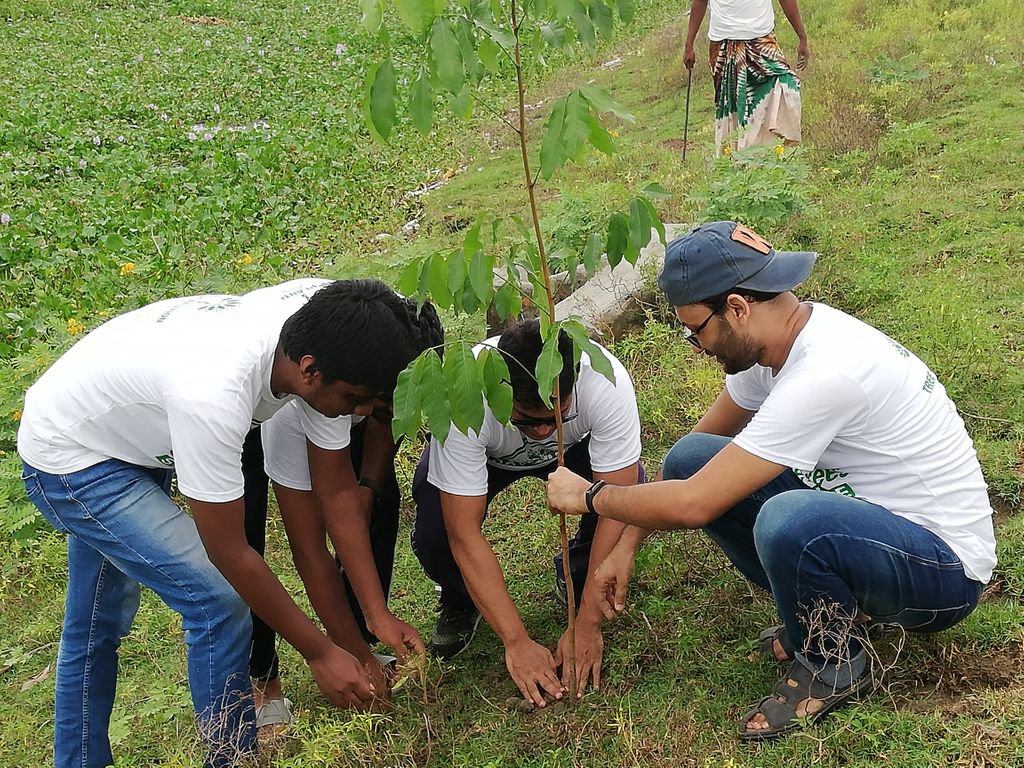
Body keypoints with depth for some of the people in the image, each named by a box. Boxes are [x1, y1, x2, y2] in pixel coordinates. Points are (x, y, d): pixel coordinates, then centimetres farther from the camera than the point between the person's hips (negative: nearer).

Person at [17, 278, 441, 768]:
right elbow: (229, 553, -31)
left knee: (96, 624, 23)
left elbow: (334, 489, -11)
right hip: (64, 457, -8)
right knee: (218, 602, -14)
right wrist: (320, 652, -22)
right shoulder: (213, 396, -43)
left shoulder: (324, 346, -22)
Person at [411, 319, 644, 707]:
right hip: (484, 453, -1)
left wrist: (587, 625, -31)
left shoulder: (607, 383, -39)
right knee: (434, 535, -29)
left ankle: (578, 577, 5)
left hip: (573, 448, 1)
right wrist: (517, 641, -35)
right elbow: (464, 532, -35)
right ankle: (460, 601, 8)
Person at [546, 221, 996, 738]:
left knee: (787, 521, -39)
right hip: (864, 515, 9)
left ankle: (835, 663, -7)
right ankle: (822, 610, 9)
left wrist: (589, 496, -14)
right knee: (689, 459, -3)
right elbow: (697, 457, 11)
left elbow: (692, 505, -30)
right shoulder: (779, 338, -3)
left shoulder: (823, 374, -32)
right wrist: (625, 546, 8)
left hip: (944, 570, -8)